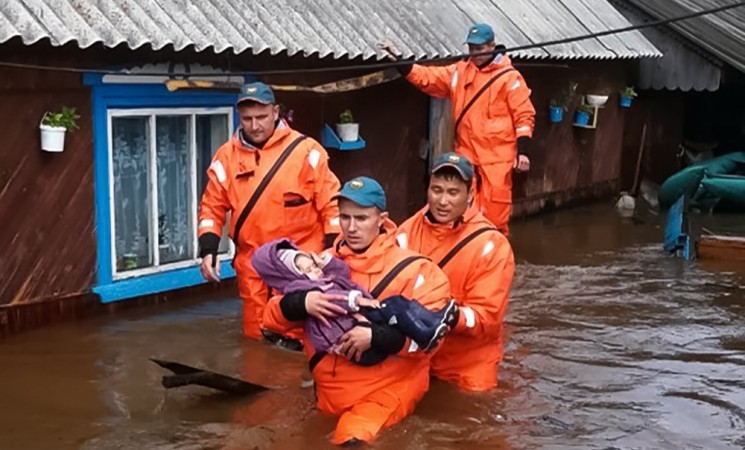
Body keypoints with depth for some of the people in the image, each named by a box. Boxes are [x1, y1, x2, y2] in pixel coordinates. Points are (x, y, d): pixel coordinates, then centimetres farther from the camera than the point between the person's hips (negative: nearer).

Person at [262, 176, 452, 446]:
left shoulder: (411, 269, -4)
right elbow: (272, 317, 5)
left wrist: (375, 337, -22)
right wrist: (302, 303, -15)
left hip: (389, 388, -5)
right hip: (330, 391, 5)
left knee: (352, 436, -28)